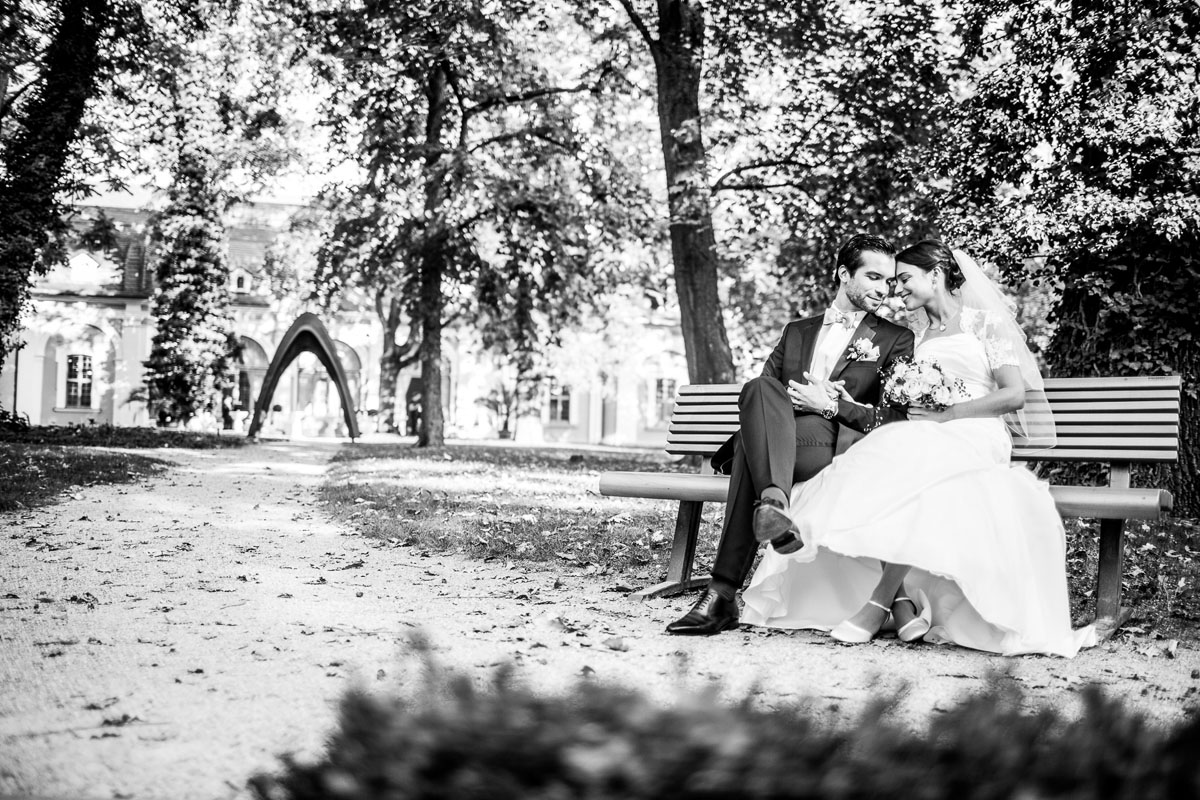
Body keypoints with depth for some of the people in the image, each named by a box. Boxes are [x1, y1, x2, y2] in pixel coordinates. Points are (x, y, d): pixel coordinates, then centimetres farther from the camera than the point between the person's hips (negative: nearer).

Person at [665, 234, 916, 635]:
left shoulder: (897, 340, 17)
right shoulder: (797, 331, 29)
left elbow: (901, 420, 5)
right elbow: (761, 392, 20)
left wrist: (833, 405, -7)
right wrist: (785, 402, -4)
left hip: (838, 448, -3)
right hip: (775, 440, 3)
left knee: (750, 448, -33)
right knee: (760, 389, -33)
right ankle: (773, 501, -55)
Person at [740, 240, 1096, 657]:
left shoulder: (985, 322, 7)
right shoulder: (917, 336, 24)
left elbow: (1015, 393, -4)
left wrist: (946, 414, -13)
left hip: (974, 439, -5)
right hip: (921, 441, 5)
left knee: (907, 467, -36)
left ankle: (878, 602, -31)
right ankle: (903, 600, -34)